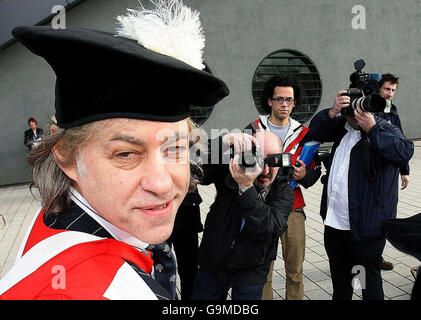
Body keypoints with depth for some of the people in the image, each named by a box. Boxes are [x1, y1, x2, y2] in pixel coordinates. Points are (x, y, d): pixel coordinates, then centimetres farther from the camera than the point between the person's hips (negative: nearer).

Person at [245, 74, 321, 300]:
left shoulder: (303, 133, 9)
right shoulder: (253, 130, 3)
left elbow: (314, 170, 12)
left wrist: (305, 175, -9)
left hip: (293, 210, 2)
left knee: (295, 271, 11)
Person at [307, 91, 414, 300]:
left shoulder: (385, 130, -9)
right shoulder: (342, 126, 8)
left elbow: (405, 152, -26)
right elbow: (315, 132, 1)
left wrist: (372, 129, -28)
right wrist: (332, 112, -13)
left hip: (365, 226, -6)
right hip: (334, 222, 6)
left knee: (369, 280, 10)